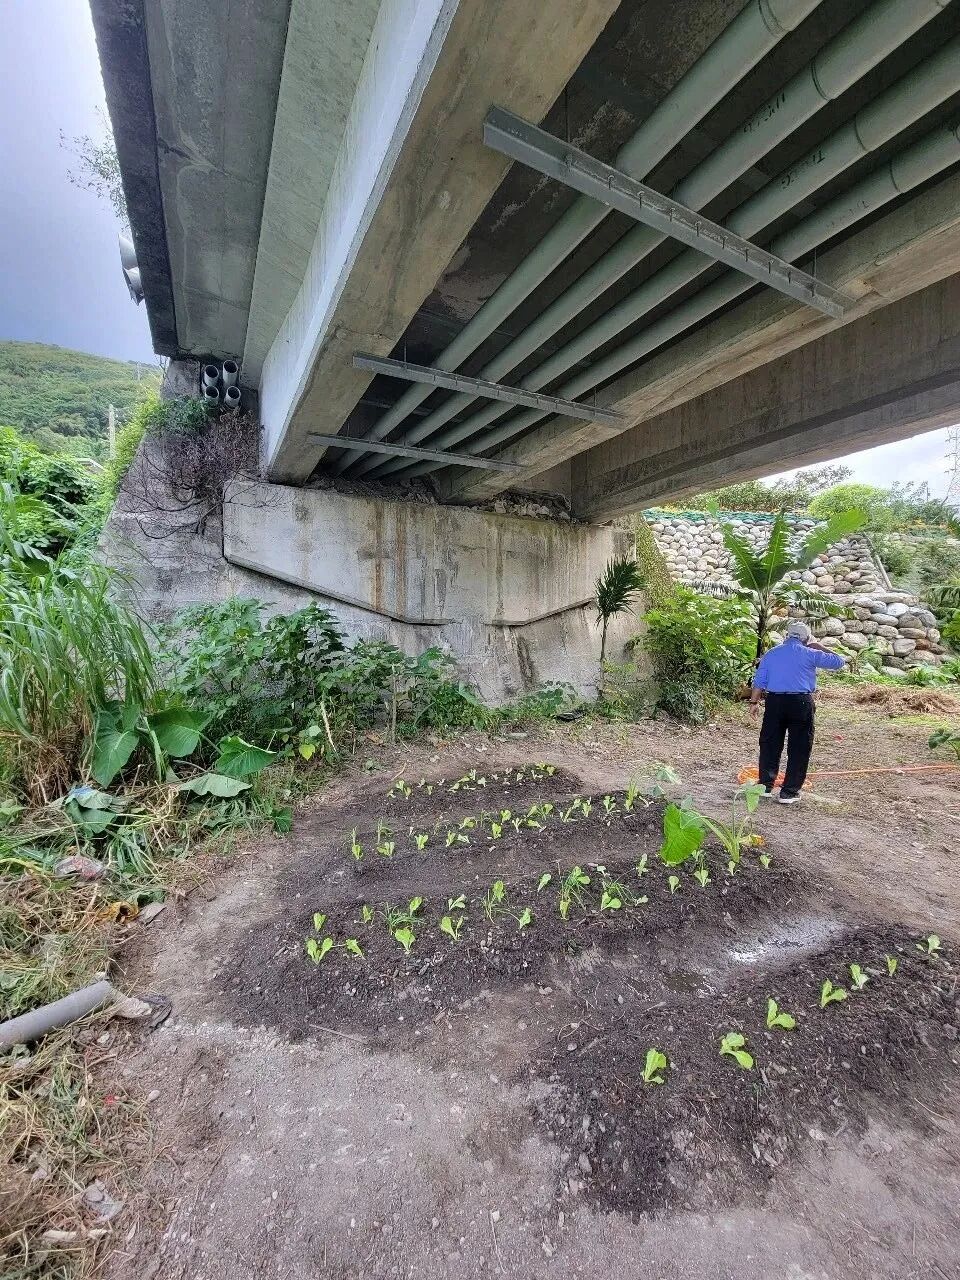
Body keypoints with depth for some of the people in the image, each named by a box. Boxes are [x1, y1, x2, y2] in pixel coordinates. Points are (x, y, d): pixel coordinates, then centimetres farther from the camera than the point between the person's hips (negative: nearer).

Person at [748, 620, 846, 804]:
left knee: (770, 744, 12)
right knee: (799, 749, 6)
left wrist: (754, 702, 10)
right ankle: (789, 792, 7)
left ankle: (765, 785, 15)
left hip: (774, 701, 3)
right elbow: (838, 662, 8)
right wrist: (820, 648, 19)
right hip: (801, 702, -3)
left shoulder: (771, 653, 10)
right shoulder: (810, 654, 0)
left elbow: (759, 681, 6)